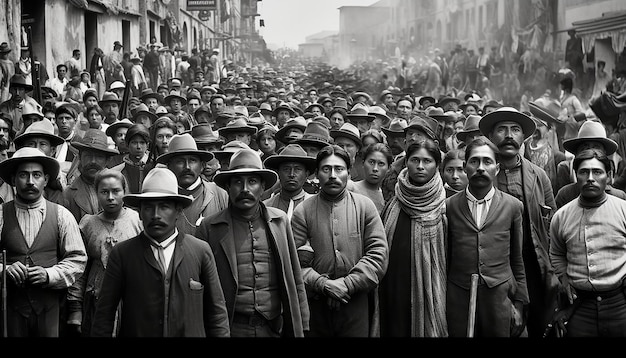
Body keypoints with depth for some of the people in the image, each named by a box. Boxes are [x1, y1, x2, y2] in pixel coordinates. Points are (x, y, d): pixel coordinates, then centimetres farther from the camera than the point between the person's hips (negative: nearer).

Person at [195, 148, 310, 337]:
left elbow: (295, 281, 9)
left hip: (275, 327, 2)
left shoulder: (280, 220, 6)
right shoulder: (209, 228, -1)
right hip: (230, 328, -2)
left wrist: (300, 327, 6)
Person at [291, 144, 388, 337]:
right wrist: (322, 284, -18)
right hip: (315, 305, 0)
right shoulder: (302, 211, 2)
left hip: (358, 304, 0)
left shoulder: (365, 206, 3)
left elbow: (379, 253, -3)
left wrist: (348, 284, -12)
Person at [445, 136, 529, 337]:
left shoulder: (513, 206, 5)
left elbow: (518, 261, 8)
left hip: (500, 298, 0)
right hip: (458, 299, 0)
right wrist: (440, 304, 6)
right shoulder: (449, 207, 4)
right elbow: (443, 258, 7)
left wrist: (519, 303, 5)